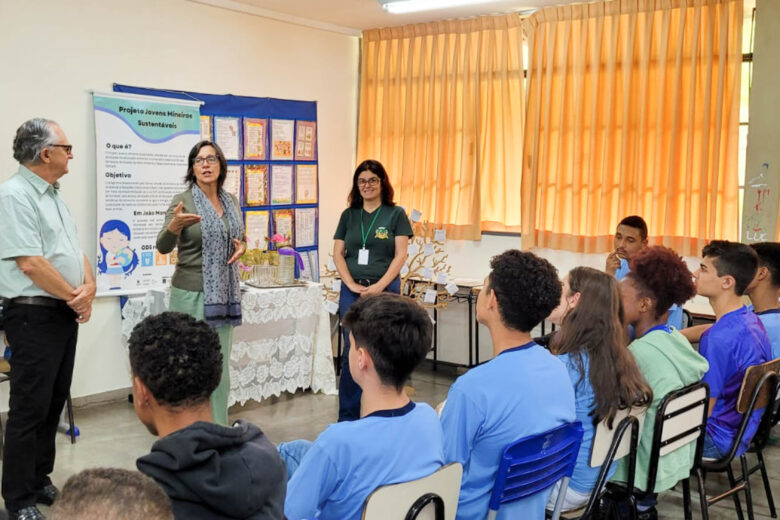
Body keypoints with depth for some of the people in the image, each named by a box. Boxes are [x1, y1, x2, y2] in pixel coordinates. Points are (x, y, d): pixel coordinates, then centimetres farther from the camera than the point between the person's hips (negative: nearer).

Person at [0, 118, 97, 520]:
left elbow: (76, 251, 15)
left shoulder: (54, 196, 14)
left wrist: (88, 288, -4)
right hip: (35, 315, -9)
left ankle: (40, 480, 28)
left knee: (54, 403, 15)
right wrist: (76, 298, -12)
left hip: (66, 314, 9)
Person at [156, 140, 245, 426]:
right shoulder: (183, 201, -8)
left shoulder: (231, 201, 9)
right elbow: (163, 247, -18)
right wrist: (173, 227, -39)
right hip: (192, 294, -6)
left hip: (224, 294, 6)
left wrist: (242, 246, -2)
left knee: (221, 367, 11)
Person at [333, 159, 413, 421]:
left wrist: (379, 286, -13)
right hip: (352, 290, 2)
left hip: (385, 290, -2)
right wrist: (351, 284, -7)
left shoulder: (396, 214, 2)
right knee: (352, 352, 3)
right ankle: (347, 417, 12)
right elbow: (337, 253, 7)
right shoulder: (349, 215, 10)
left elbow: (400, 255, -4)